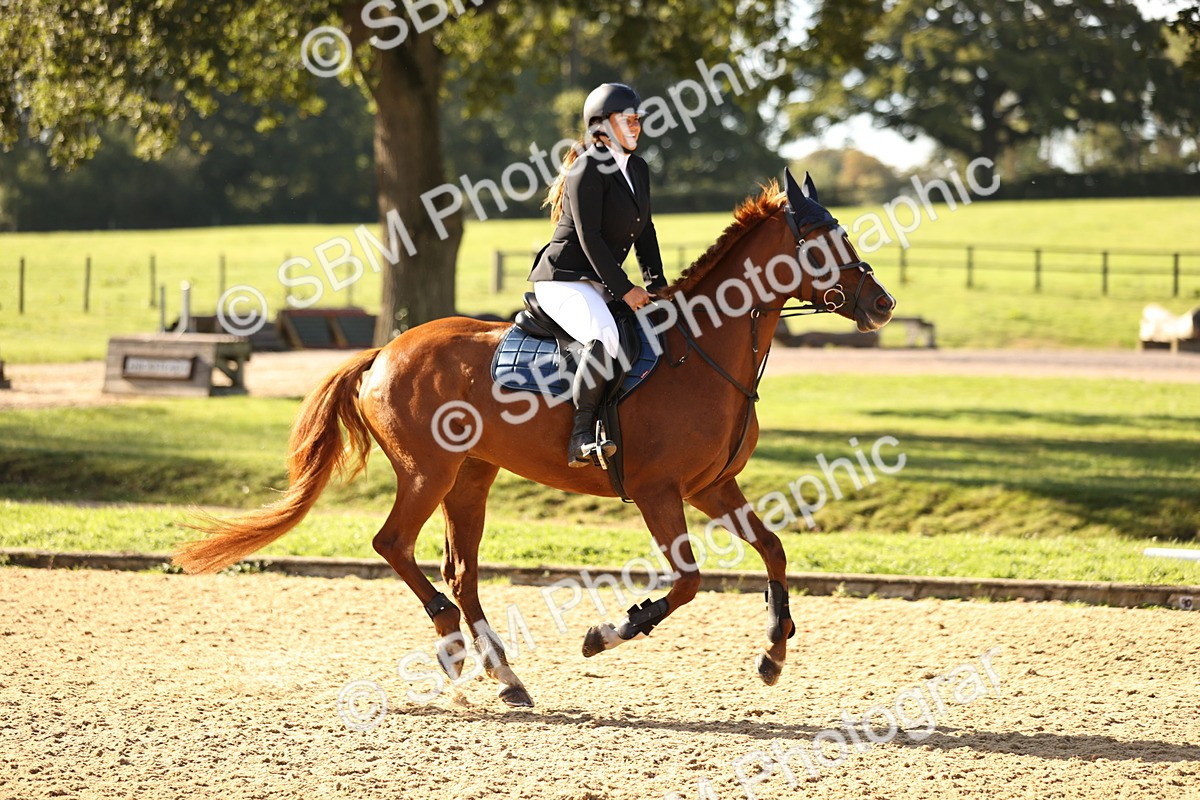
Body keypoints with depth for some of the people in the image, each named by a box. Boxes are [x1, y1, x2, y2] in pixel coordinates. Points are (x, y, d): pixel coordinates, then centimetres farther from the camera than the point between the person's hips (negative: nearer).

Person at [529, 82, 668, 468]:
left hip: (601, 284, 10)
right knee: (606, 338, -35)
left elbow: (644, 233, 18)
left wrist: (656, 284, 5)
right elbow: (589, 237, -19)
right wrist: (623, 289, -19)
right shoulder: (588, 168, -14)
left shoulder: (639, 169, 14)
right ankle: (582, 435, -31)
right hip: (564, 279, -10)